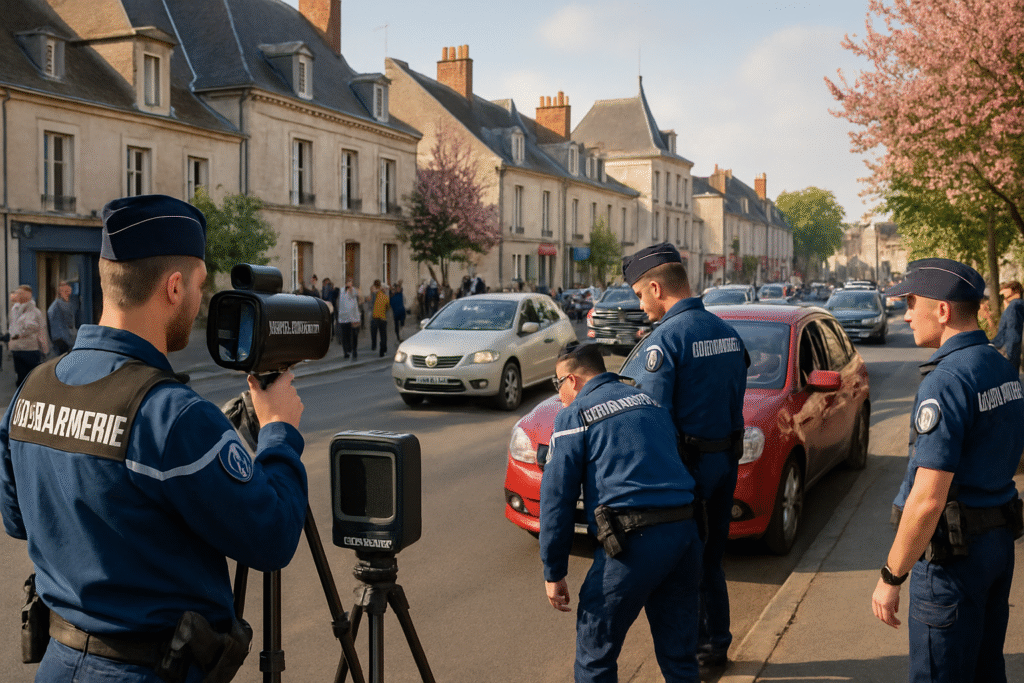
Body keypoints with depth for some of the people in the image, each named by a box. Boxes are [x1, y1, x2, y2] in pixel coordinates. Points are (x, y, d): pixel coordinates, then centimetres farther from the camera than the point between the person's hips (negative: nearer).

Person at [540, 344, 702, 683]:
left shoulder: (574, 416, 3)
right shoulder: (647, 400, 21)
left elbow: (557, 496, -1)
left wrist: (554, 572, 2)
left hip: (635, 541, -6)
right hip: (686, 533, 7)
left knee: (595, 653, 9)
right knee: (679, 652, 16)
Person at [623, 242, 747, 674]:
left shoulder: (666, 338, -17)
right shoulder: (727, 331, 8)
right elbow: (734, 400, 13)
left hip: (687, 462, -8)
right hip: (727, 458, 8)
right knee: (711, 558, 19)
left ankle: (690, 652, 14)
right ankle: (716, 645, 30)